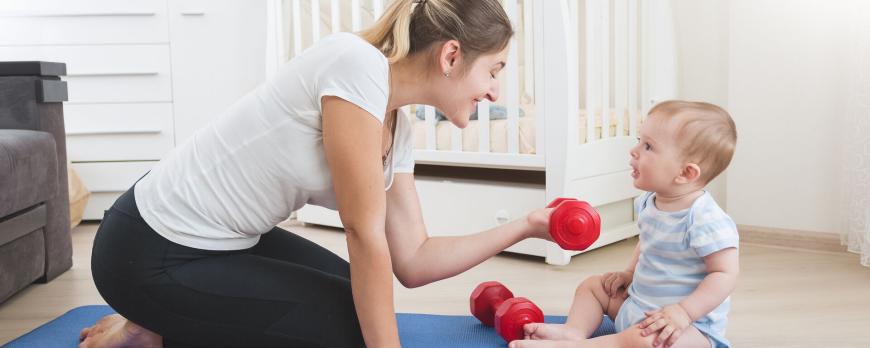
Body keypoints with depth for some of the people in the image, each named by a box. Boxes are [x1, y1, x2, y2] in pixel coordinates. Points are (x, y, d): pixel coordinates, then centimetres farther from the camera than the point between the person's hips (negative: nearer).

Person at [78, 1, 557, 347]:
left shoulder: (397, 130, 2)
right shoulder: (358, 63, -25)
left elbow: (413, 262, 3)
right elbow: (366, 236, -24)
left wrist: (526, 226, 5)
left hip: (224, 240, 9)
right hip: (153, 256, -9)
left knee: (364, 300, 16)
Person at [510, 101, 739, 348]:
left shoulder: (706, 220, -26)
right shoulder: (649, 203, 2)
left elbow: (726, 274, -25)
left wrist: (684, 311, -32)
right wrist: (630, 273, 10)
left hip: (691, 325, -9)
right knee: (591, 285, 15)